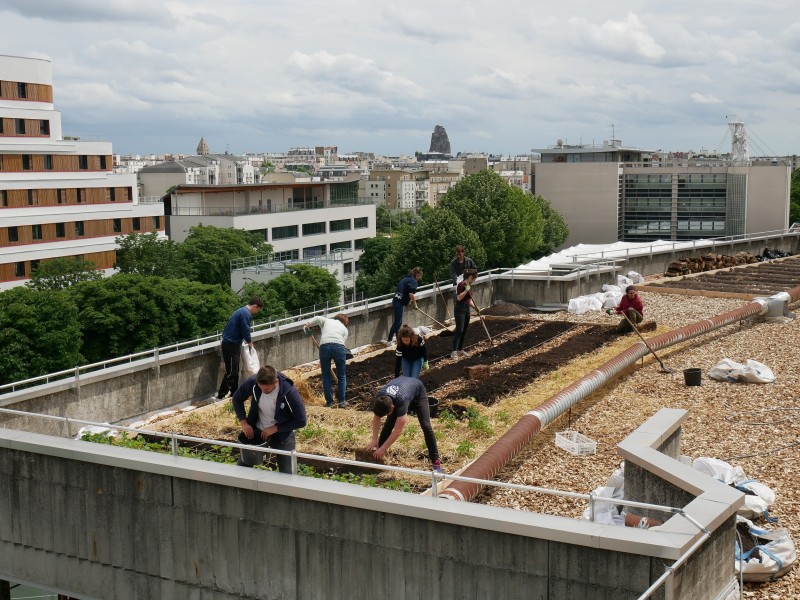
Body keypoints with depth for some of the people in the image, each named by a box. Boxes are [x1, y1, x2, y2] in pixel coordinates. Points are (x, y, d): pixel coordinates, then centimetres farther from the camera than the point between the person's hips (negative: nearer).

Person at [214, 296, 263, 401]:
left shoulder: (242, 311, 17)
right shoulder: (246, 314, -16)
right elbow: (245, 330, -16)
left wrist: (247, 340, 17)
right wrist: (250, 342, 2)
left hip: (231, 344, 10)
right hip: (231, 345, -10)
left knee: (235, 371, 15)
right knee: (231, 371, -8)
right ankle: (220, 396, -7)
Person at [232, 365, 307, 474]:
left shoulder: (289, 392, -31)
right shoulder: (253, 382, -22)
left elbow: (301, 421, -22)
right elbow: (237, 398, -3)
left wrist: (274, 429, -24)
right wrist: (243, 422, -13)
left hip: (282, 434, -3)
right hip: (256, 430, 3)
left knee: (286, 473, -1)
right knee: (242, 467, 13)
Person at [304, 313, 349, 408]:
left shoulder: (326, 321, 29)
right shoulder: (344, 329, 28)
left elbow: (318, 319, 7)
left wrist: (307, 325, 7)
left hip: (324, 346, 0)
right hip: (339, 346, 0)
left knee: (326, 375, 15)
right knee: (342, 376, 17)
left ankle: (329, 402, 16)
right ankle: (342, 401, 18)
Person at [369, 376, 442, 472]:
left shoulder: (401, 401, -48)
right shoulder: (379, 399, -33)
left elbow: (398, 431, -43)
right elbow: (376, 419, -14)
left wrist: (382, 449, -39)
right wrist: (374, 440, -18)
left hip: (418, 391, -5)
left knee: (425, 425, -17)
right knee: (388, 424, -9)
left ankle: (436, 462, -12)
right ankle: (378, 456, 4)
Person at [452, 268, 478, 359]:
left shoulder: (469, 285, 10)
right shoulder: (461, 285, -16)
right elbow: (458, 298, -23)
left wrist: (475, 306, 4)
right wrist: (466, 290, -31)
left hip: (466, 309, 9)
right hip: (460, 310, -9)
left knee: (464, 330, 11)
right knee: (459, 330, -11)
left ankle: (460, 350, 19)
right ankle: (454, 351, -11)